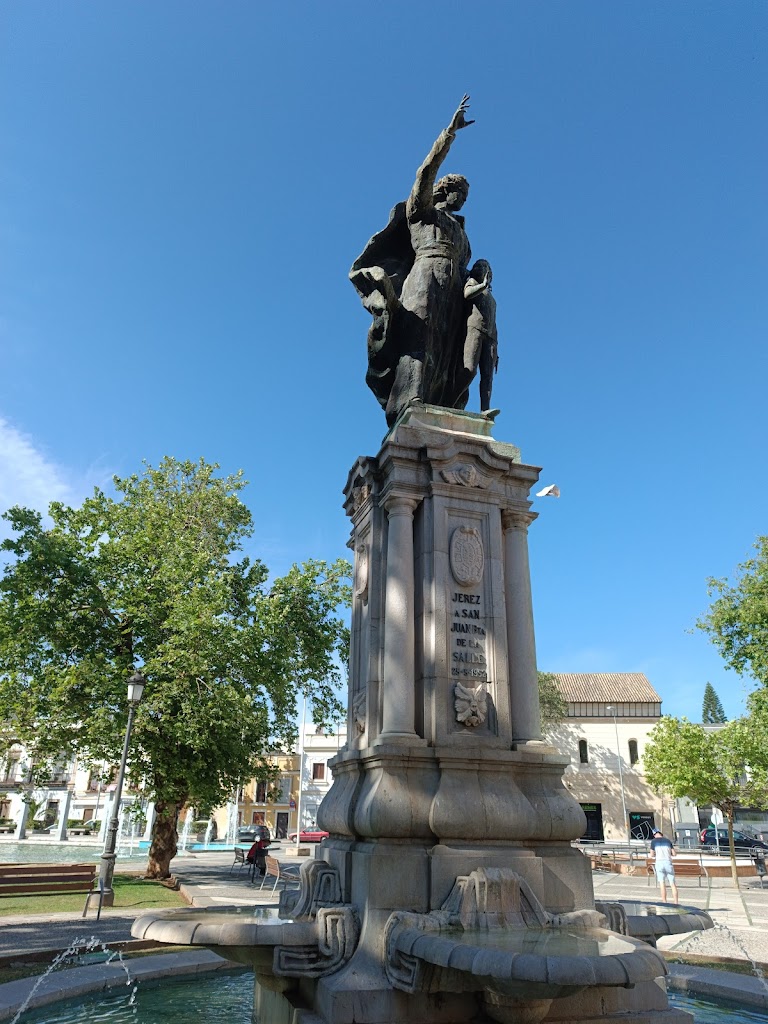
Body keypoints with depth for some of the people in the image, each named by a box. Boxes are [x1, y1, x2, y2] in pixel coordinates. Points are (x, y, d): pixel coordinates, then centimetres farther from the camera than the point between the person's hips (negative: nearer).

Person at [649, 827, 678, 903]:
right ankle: (676, 902, 1)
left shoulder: (654, 841, 9)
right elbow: (674, 853, 14)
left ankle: (664, 902, -4)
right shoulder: (667, 840, 16)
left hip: (659, 862, -2)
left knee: (662, 883, 0)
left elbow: (652, 855, 7)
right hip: (668, 862, 2)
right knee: (672, 883, 5)